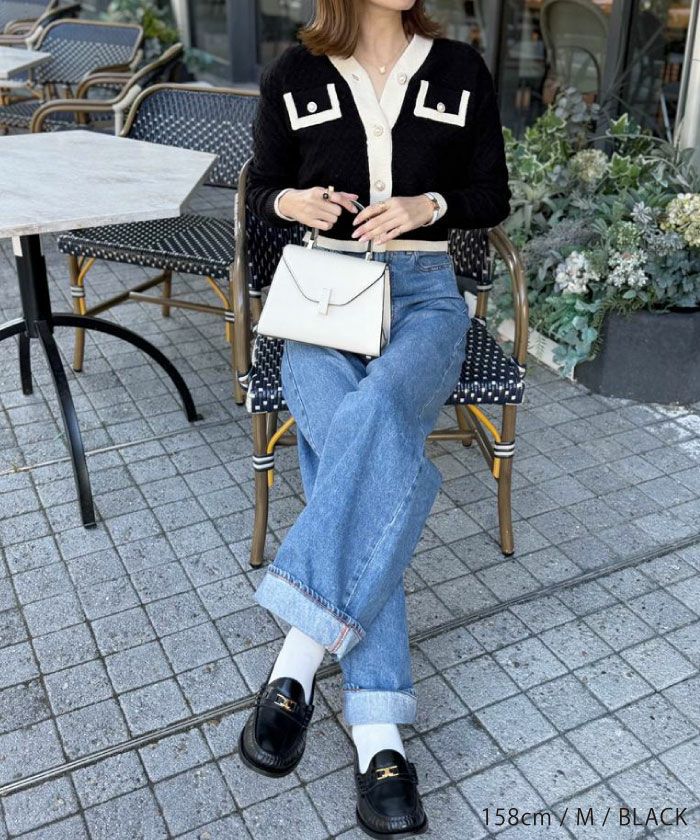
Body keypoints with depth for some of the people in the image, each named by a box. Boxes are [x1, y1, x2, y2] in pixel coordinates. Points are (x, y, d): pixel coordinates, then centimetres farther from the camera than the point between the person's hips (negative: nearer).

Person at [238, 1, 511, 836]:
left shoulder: (461, 71, 7)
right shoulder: (293, 74, 6)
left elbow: (491, 197, 11)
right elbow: (259, 188, 15)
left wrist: (428, 207, -10)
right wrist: (292, 203, -9)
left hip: (424, 293, 1)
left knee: (372, 417, -36)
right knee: (379, 456, -31)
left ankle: (297, 662, -31)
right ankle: (376, 733, -29)